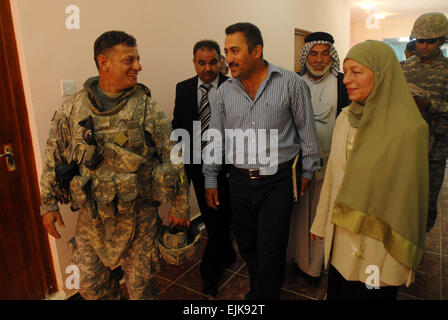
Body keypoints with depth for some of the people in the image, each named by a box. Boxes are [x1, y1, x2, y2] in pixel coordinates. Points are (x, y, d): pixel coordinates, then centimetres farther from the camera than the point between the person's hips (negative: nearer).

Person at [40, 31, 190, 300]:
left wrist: (180, 206, -2)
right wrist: (48, 204, 8)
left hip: (138, 216, -2)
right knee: (91, 286, 18)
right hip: (91, 217, 3)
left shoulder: (148, 109, -8)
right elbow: (54, 158, 8)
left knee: (142, 285, 13)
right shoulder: (72, 109, -1)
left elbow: (173, 159, -5)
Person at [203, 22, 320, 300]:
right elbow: (216, 138, 9)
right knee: (247, 246, 17)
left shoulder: (291, 83, -6)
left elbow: (307, 131, 1)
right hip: (240, 181, 4)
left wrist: (308, 171, 3)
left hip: (278, 181, -3)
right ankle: (260, 290, 43)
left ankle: (265, 295, 29)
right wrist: (211, 180, 10)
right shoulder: (225, 91, 5)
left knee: (270, 254, 3)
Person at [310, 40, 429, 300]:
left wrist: (400, 258, -9)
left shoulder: (408, 128, -18)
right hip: (340, 238, 5)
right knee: (336, 292, 21)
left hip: (378, 245, -5)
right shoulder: (345, 118, 0)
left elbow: (408, 198, -14)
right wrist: (322, 221, 13)